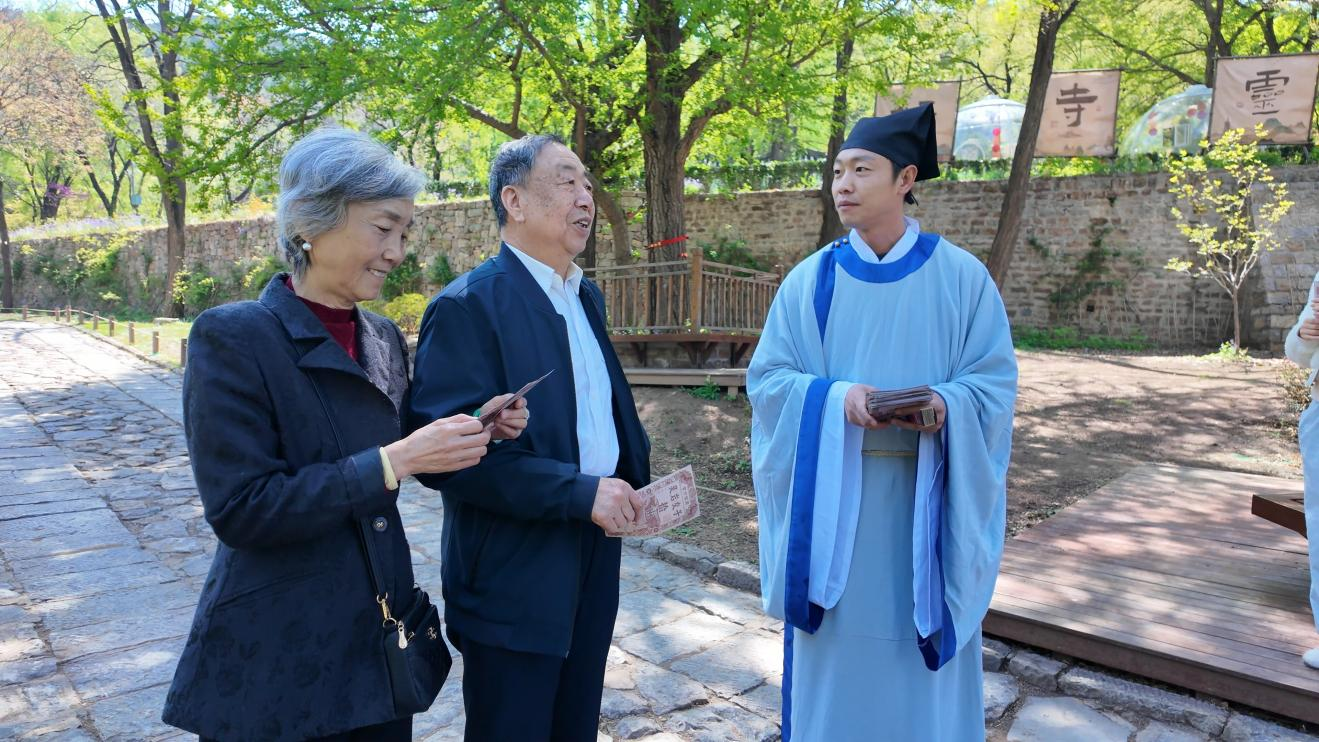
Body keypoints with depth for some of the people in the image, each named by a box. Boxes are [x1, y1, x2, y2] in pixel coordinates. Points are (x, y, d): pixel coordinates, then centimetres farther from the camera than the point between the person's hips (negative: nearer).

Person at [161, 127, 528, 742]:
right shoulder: (233, 339, -16)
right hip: (277, 658, -6)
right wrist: (395, 461, -25)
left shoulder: (386, 339, 4)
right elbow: (239, 510, -20)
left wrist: (472, 433, -5)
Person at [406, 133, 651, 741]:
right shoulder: (468, 306, -16)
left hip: (594, 566, 7)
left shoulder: (587, 298, 10)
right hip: (515, 577, -7)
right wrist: (581, 491, -24)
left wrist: (635, 480, 0)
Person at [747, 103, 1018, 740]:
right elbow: (767, 378, -2)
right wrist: (836, 396, -19)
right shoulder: (810, 280, 1)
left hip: (922, 500, 0)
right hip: (831, 496, 1)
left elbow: (995, 383, -2)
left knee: (922, 657, 11)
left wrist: (945, 405, -23)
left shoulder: (962, 277, -2)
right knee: (833, 652, 11)